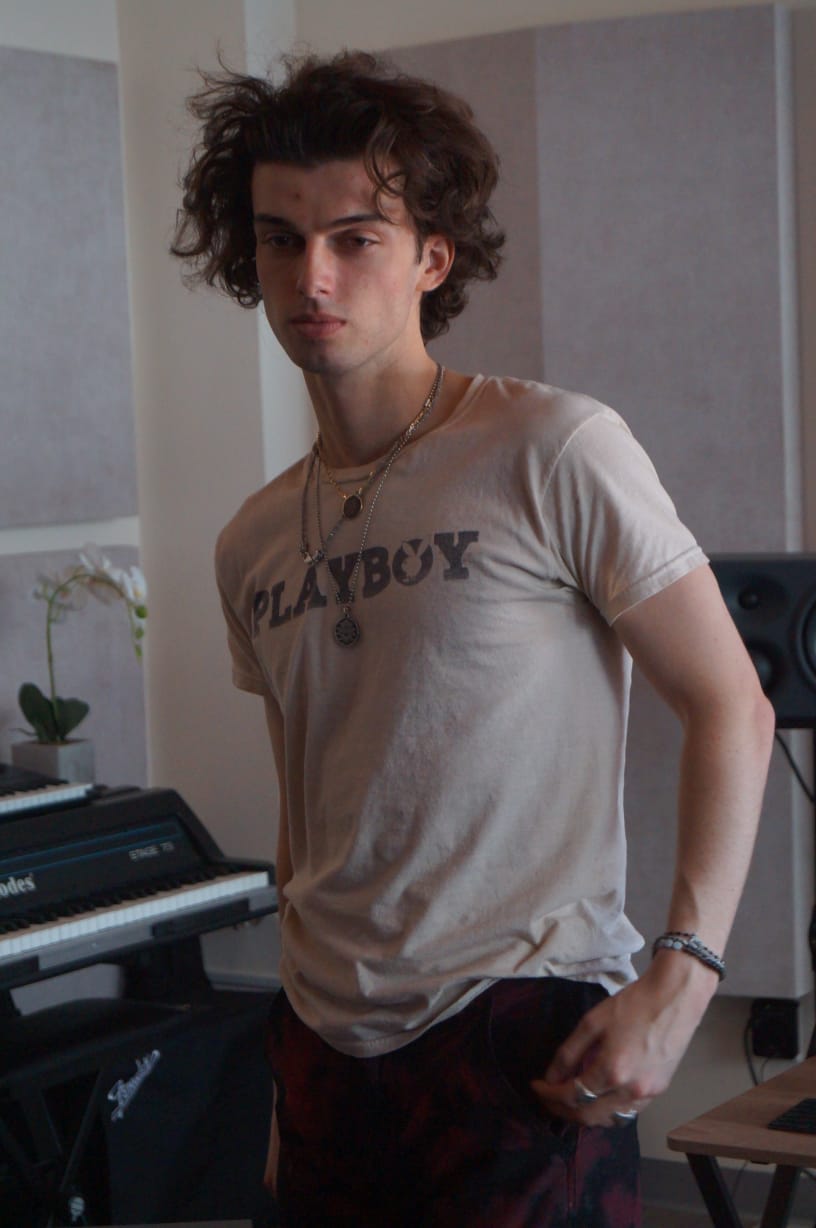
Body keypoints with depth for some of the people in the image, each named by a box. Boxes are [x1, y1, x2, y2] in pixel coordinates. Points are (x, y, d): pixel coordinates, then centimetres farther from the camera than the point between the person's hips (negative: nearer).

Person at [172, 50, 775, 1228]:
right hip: (326, 1049, 6)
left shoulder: (554, 453, -9)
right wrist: (297, 1044, 18)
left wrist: (680, 979, -16)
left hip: (522, 1034, -5)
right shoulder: (253, 544, 9)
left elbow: (732, 709, -9)